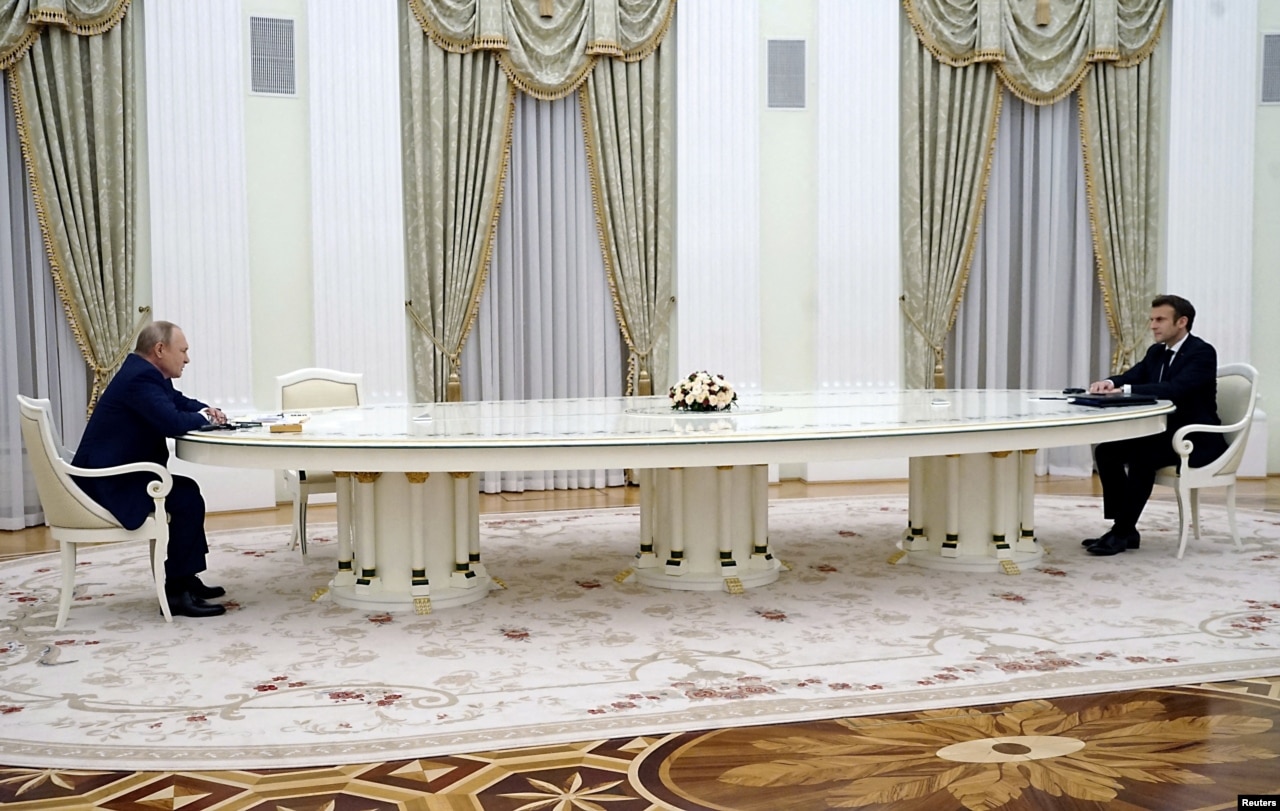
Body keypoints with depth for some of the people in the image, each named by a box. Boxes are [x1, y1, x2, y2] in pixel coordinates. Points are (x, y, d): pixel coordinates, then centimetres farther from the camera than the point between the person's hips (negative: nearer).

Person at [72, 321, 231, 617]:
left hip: (115, 475, 12)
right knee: (186, 499, -19)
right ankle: (176, 591, -12)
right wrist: (204, 417, -12)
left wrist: (206, 409, 3)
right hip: (106, 484, -12)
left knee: (188, 490, 20)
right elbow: (173, 423, -33)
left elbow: (180, 402, 25)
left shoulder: (145, 372, 12)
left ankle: (184, 577, 24)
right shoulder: (140, 378, -21)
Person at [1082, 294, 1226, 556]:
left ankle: (1122, 532, -23)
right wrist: (1109, 383, -20)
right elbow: (1131, 377, 5)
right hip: (1163, 433, 8)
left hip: (1195, 439, -8)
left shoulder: (1202, 352, -15)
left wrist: (1124, 390, -39)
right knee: (1106, 451, -9)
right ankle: (1124, 528, -6)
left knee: (1141, 456, -32)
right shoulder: (1156, 352, 12)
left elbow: (1174, 389, -31)